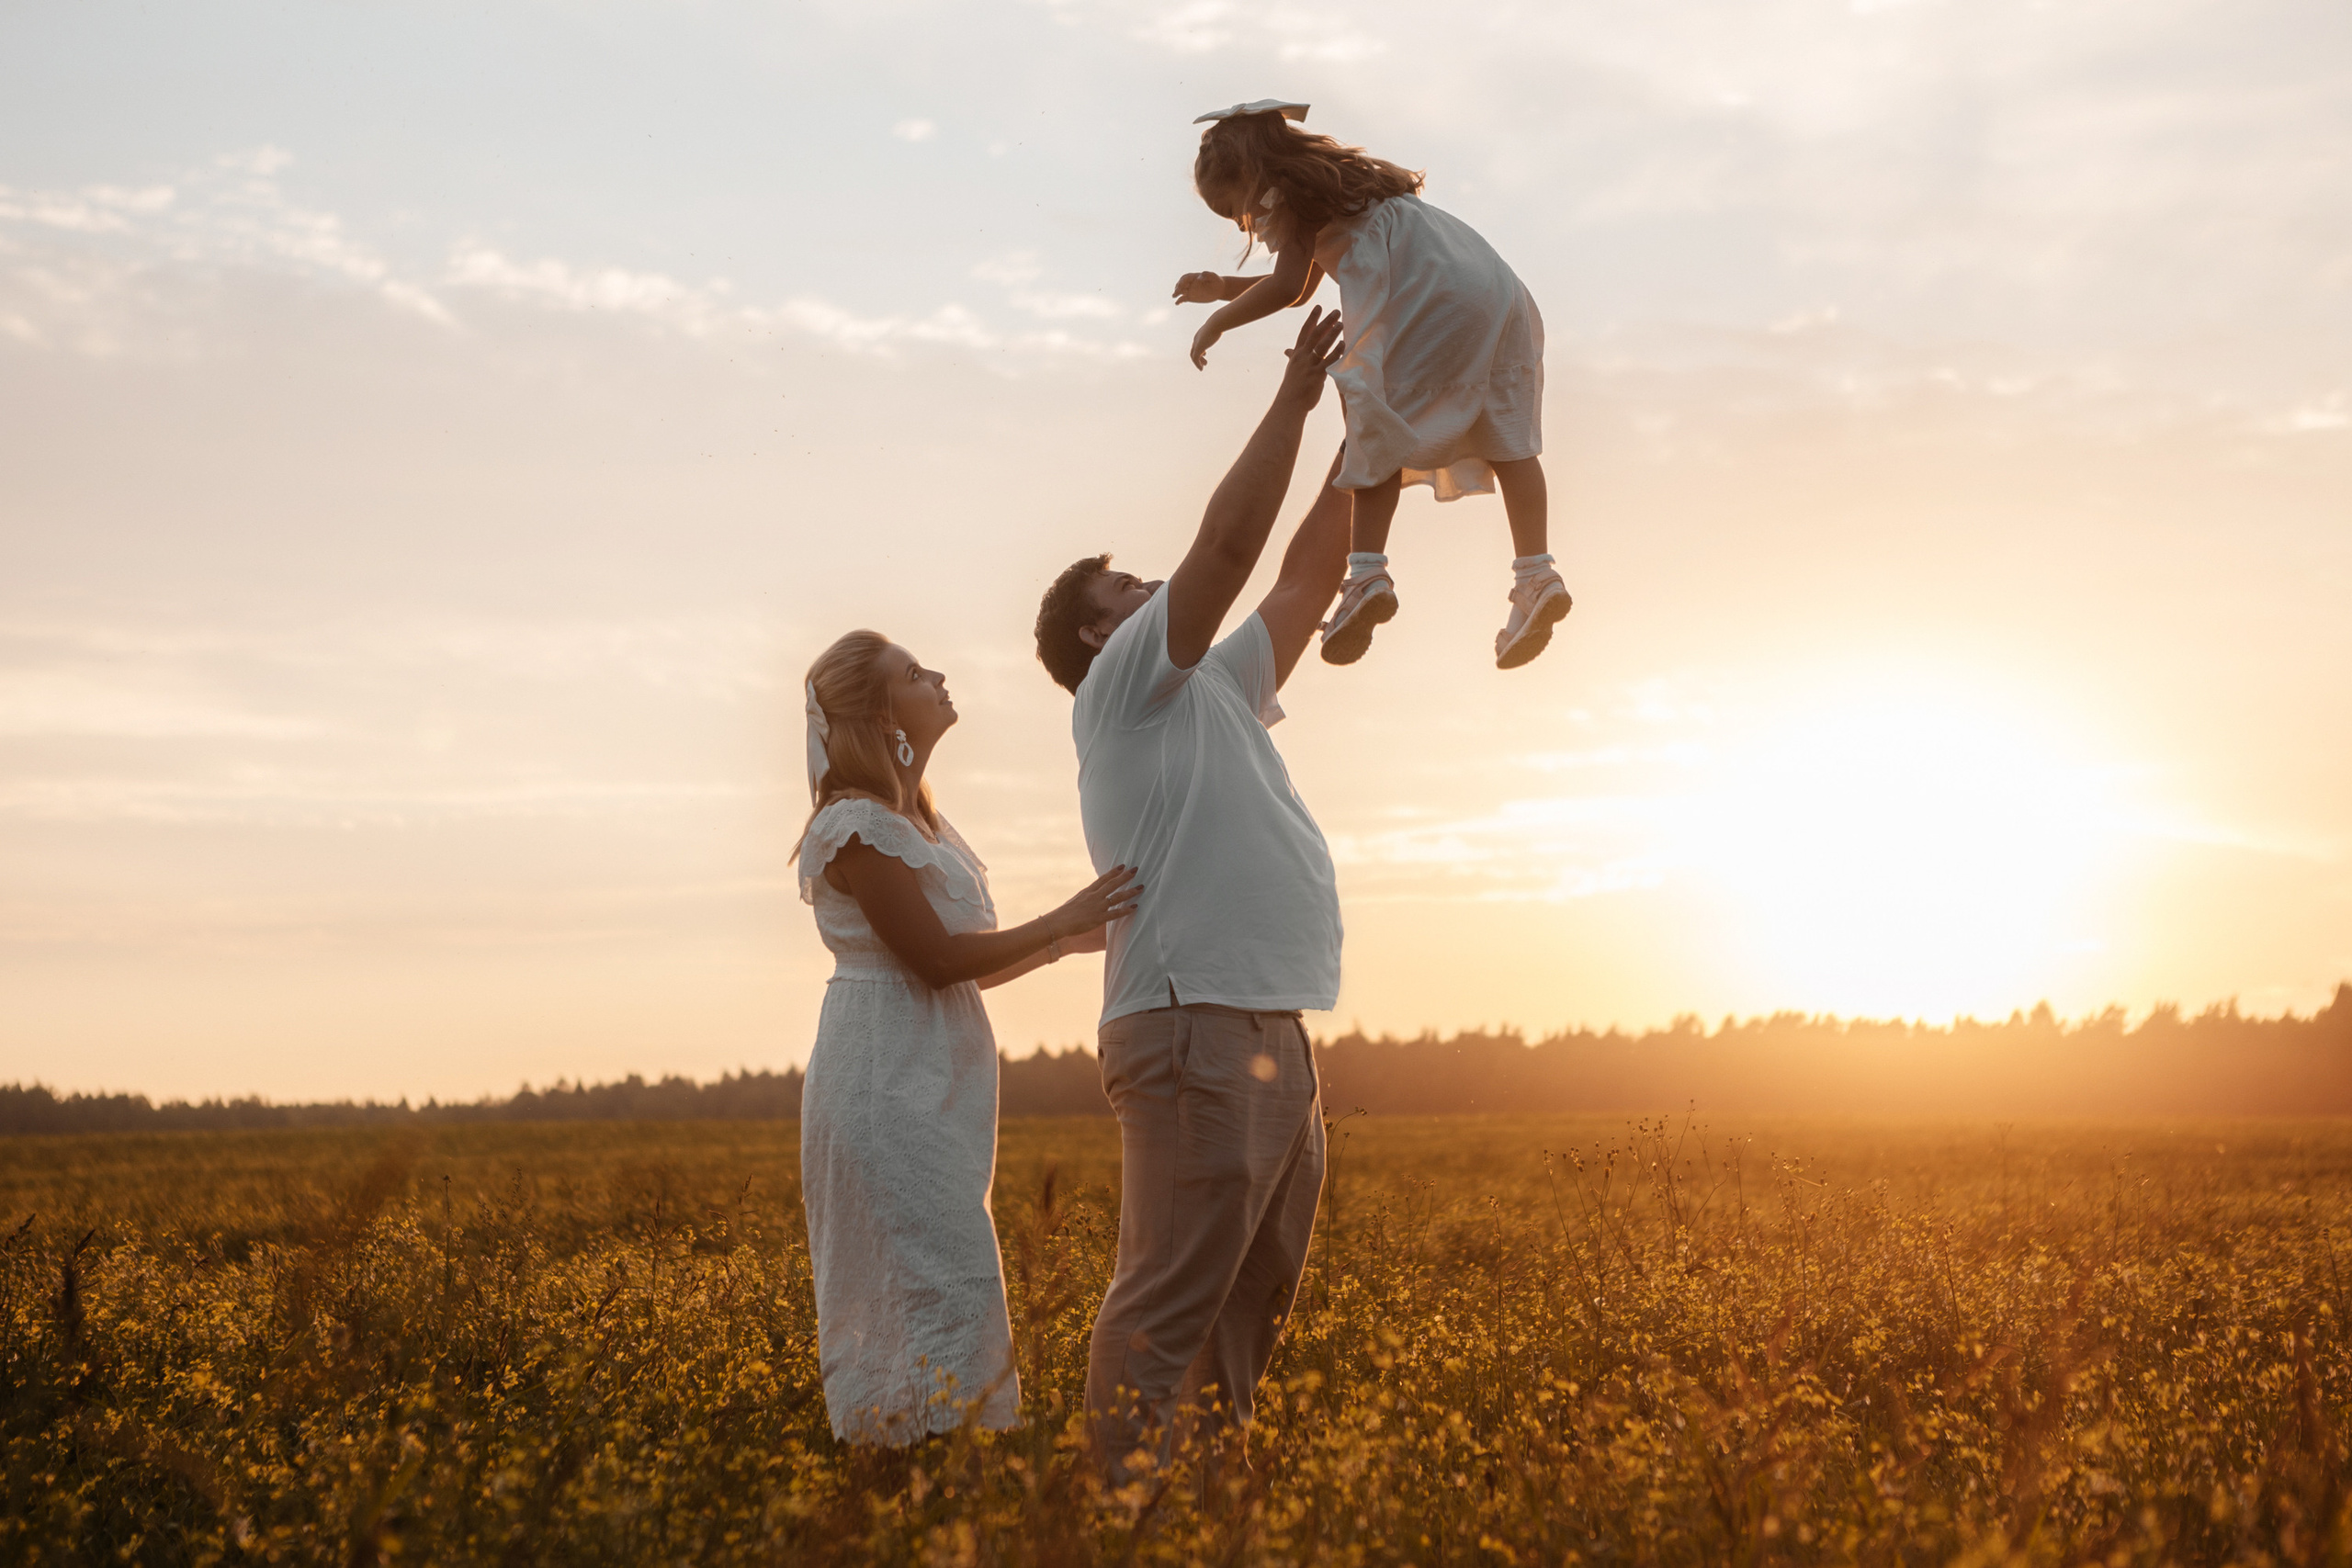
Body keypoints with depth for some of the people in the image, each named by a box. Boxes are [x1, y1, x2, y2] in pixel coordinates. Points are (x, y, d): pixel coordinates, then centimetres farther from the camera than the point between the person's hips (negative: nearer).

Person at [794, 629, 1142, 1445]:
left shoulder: (920, 821, 18)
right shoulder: (858, 824, -12)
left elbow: (964, 965, 19)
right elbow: (936, 958, -16)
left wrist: (1065, 941, 9)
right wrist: (1063, 919, -15)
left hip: (936, 1089, 10)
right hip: (889, 1090, -10)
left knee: (895, 1300, 8)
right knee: (953, 1287, -15)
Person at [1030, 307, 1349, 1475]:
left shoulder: (1213, 698, 27)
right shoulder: (1123, 690, 2)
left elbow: (1306, 580, 27)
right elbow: (1227, 546, -7)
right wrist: (1293, 401, 0)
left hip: (1270, 1039, 10)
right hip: (1194, 1034, -10)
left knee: (1248, 1306, 10)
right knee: (1168, 1305, -13)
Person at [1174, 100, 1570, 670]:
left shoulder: (1284, 196, 6)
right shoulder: (1327, 183, 35)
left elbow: (1287, 287, -4)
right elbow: (1303, 286, 44)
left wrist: (1218, 320, 10)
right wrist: (1223, 289, 38)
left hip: (1434, 298, -9)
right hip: (1498, 290, 9)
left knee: (1379, 430, -4)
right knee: (1503, 437, 3)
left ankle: (1369, 573, -15)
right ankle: (1537, 576, -6)